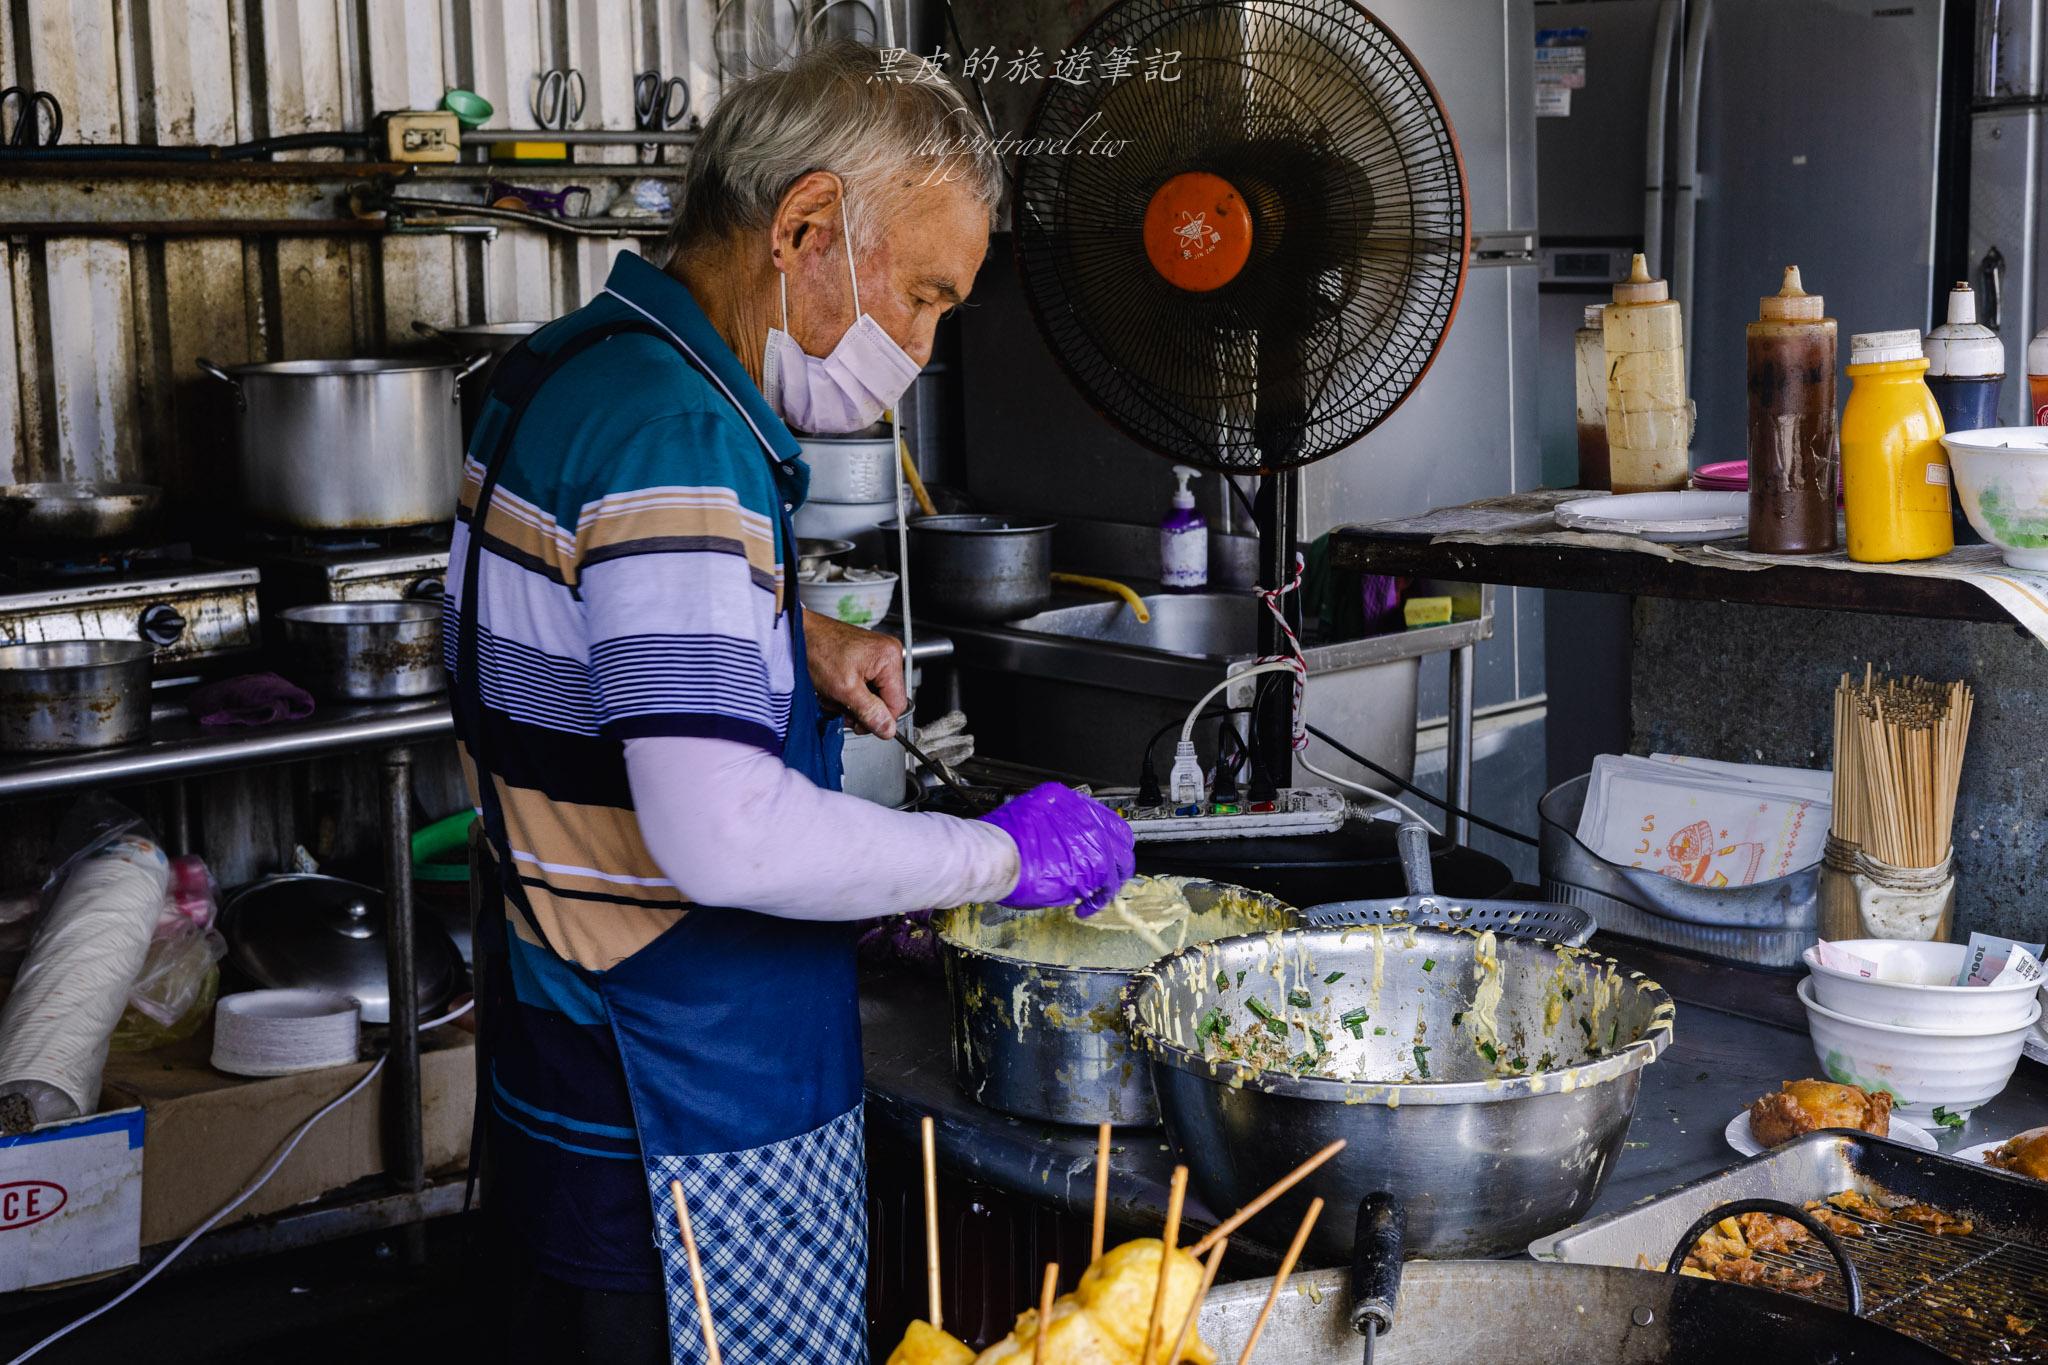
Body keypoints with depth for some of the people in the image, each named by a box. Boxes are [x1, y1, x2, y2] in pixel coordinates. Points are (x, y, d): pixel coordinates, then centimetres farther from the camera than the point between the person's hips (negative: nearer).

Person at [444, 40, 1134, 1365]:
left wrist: (797, 637, 13)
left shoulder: (579, 368, 8)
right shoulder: (676, 435, -24)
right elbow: (724, 839, -32)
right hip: (685, 1130, -10)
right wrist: (1006, 854, -19)